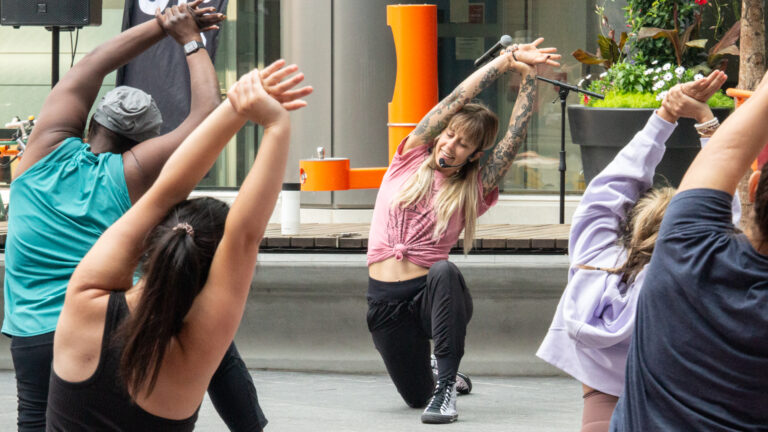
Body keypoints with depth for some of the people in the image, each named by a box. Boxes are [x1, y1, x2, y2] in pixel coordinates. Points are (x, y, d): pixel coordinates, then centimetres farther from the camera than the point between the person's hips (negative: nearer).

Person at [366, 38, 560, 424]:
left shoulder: (474, 190, 2)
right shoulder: (411, 158, 5)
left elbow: (515, 137, -6)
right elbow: (457, 99, -3)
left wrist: (528, 77, -11)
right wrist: (507, 59, -5)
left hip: (431, 295, -2)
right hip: (386, 301, 2)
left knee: (444, 272, -38)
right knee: (416, 398, 5)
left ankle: (446, 385, -33)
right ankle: (447, 376, 44)